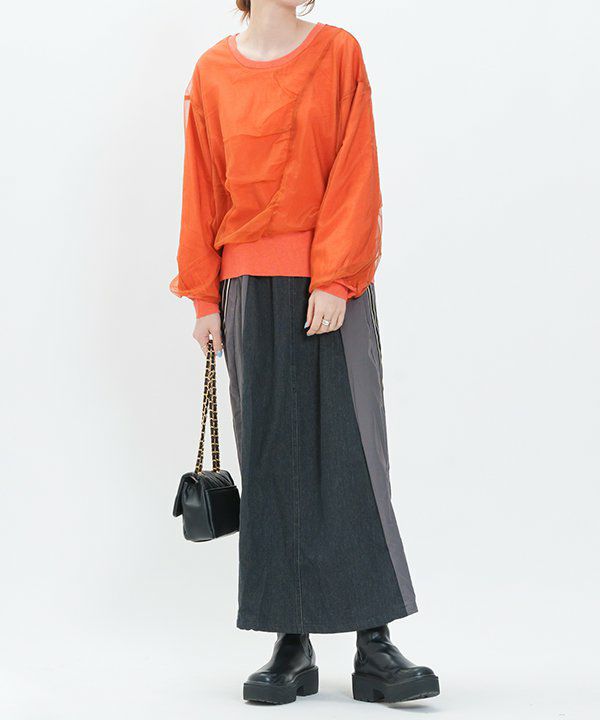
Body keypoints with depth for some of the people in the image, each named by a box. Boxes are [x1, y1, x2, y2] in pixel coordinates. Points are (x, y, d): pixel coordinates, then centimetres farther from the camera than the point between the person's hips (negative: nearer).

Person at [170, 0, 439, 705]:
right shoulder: (212, 72, 8)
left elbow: (355, 171, -4)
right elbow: (203, 190, 9)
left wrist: (335, 280, -13)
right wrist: (204, 296, 4)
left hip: (332, 284, -1)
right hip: (250, 290, 2)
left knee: (350, 451, -6)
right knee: (271, 461, 1)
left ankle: (374, 646, -3)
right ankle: (292, 645, 6)